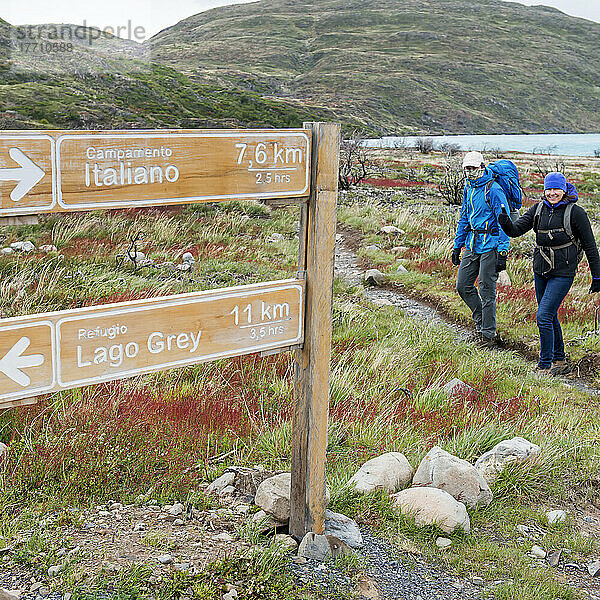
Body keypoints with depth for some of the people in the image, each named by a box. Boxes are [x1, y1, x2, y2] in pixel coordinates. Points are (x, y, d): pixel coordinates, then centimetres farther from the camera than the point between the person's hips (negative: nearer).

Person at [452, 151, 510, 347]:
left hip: (490, 244, -8)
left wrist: (502, 252, -19)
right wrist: (457, 246, 19)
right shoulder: (468, 189, 12)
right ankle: (480, 320, 26)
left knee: (486, 290, -3)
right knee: (463, 286, 7)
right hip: (472, 244, 8)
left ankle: (489, 334, 8)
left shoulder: (493, 190, -14)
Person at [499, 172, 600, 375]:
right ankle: (561, 362, 29)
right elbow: (516, 230, 0)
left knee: (543, 317, -13)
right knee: (550, 318, 14)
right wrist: (505, 222, -24)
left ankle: (545, 366, -2)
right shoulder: (538, 209, 6)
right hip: (541, 271, 6)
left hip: (563, 273, -6)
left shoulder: (575, 213, -8)